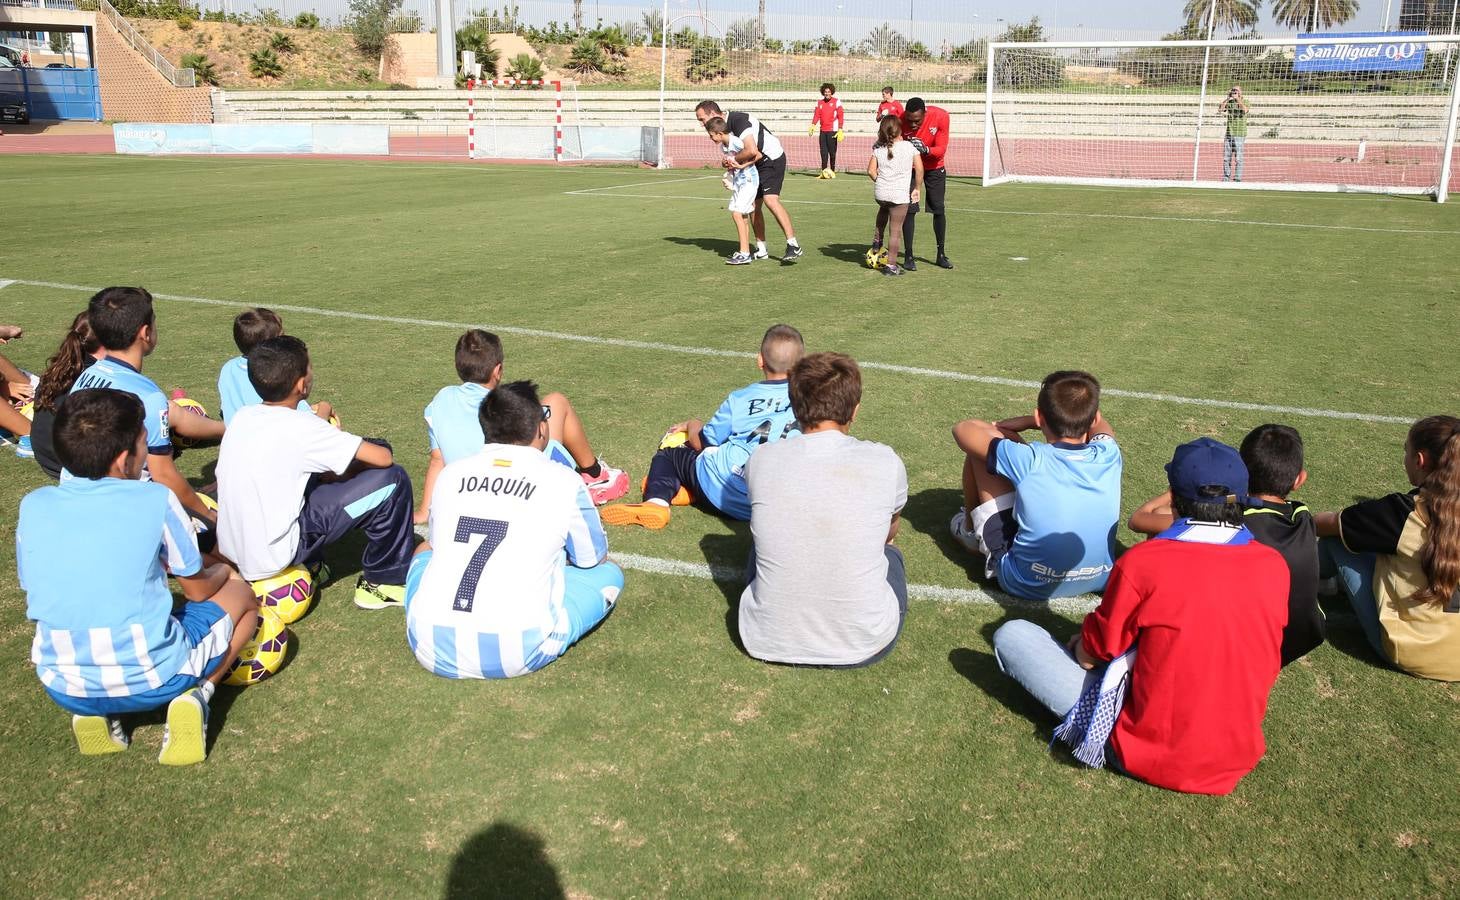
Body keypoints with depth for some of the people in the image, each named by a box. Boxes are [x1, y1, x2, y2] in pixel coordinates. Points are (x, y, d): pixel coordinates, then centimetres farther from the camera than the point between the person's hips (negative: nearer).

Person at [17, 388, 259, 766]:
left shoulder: (33, 506, 0)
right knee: (240, 593, 20)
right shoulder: (156, 500, -10)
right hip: (154, 680, -4)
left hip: (63, 689, 4)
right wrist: (223, 572, 27)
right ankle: (196, 695, -1)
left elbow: (36, 594, 13)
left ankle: (93, 711, 12)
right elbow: (198, 590, 3)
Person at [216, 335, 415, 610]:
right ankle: (384, 582, 7)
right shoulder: (300, 426, -17)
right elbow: (383, 458, -15)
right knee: (392, 480, -7)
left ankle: (309, 565, 24)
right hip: (271, 557, -8)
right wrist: (345, 470, 7)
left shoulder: (242, 416, 3)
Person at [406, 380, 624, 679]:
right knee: (609, 573, 18)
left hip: (432, 649, 3)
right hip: (516, 655, -2)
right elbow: (593, 560, 16)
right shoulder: (565, 482, 0)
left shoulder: (450, 473, 10)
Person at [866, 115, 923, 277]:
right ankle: (891, 265, 6)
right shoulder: (909, 146, -3)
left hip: (880, 191, 4)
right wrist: (917, 189, 4)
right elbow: (919, 169, -6)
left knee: (884, 210, 38)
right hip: (900, 194, -4)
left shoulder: (878, 148, 3)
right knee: (895, 230, 3)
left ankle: (876, 243, 38)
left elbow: (871, 171, 0)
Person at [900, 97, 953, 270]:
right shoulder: (900, 120, -26)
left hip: (934, 168, 1)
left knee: (939, 210, 6)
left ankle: (941, 255, 18)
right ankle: (908, 257, 0)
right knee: (909, 210, -7)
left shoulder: (940, 116, -26)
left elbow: (941, 149, -23)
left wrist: (926, 150, -43)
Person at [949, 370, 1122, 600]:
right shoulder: (1108, 456, -12)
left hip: (1027, 587, -4)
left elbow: (962, 429, -6)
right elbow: (1100, 425, 16)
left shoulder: (1029, 461, -22)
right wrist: (1026, 421, 15)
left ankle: (970, 529, 25)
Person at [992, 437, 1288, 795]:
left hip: (1150, 754, -5)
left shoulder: (1143, 561, -19)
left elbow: (1090, 655, -6)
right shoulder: (1275, 566, -5)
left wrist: (1081, 646, 18)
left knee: (1011, 635, -2)